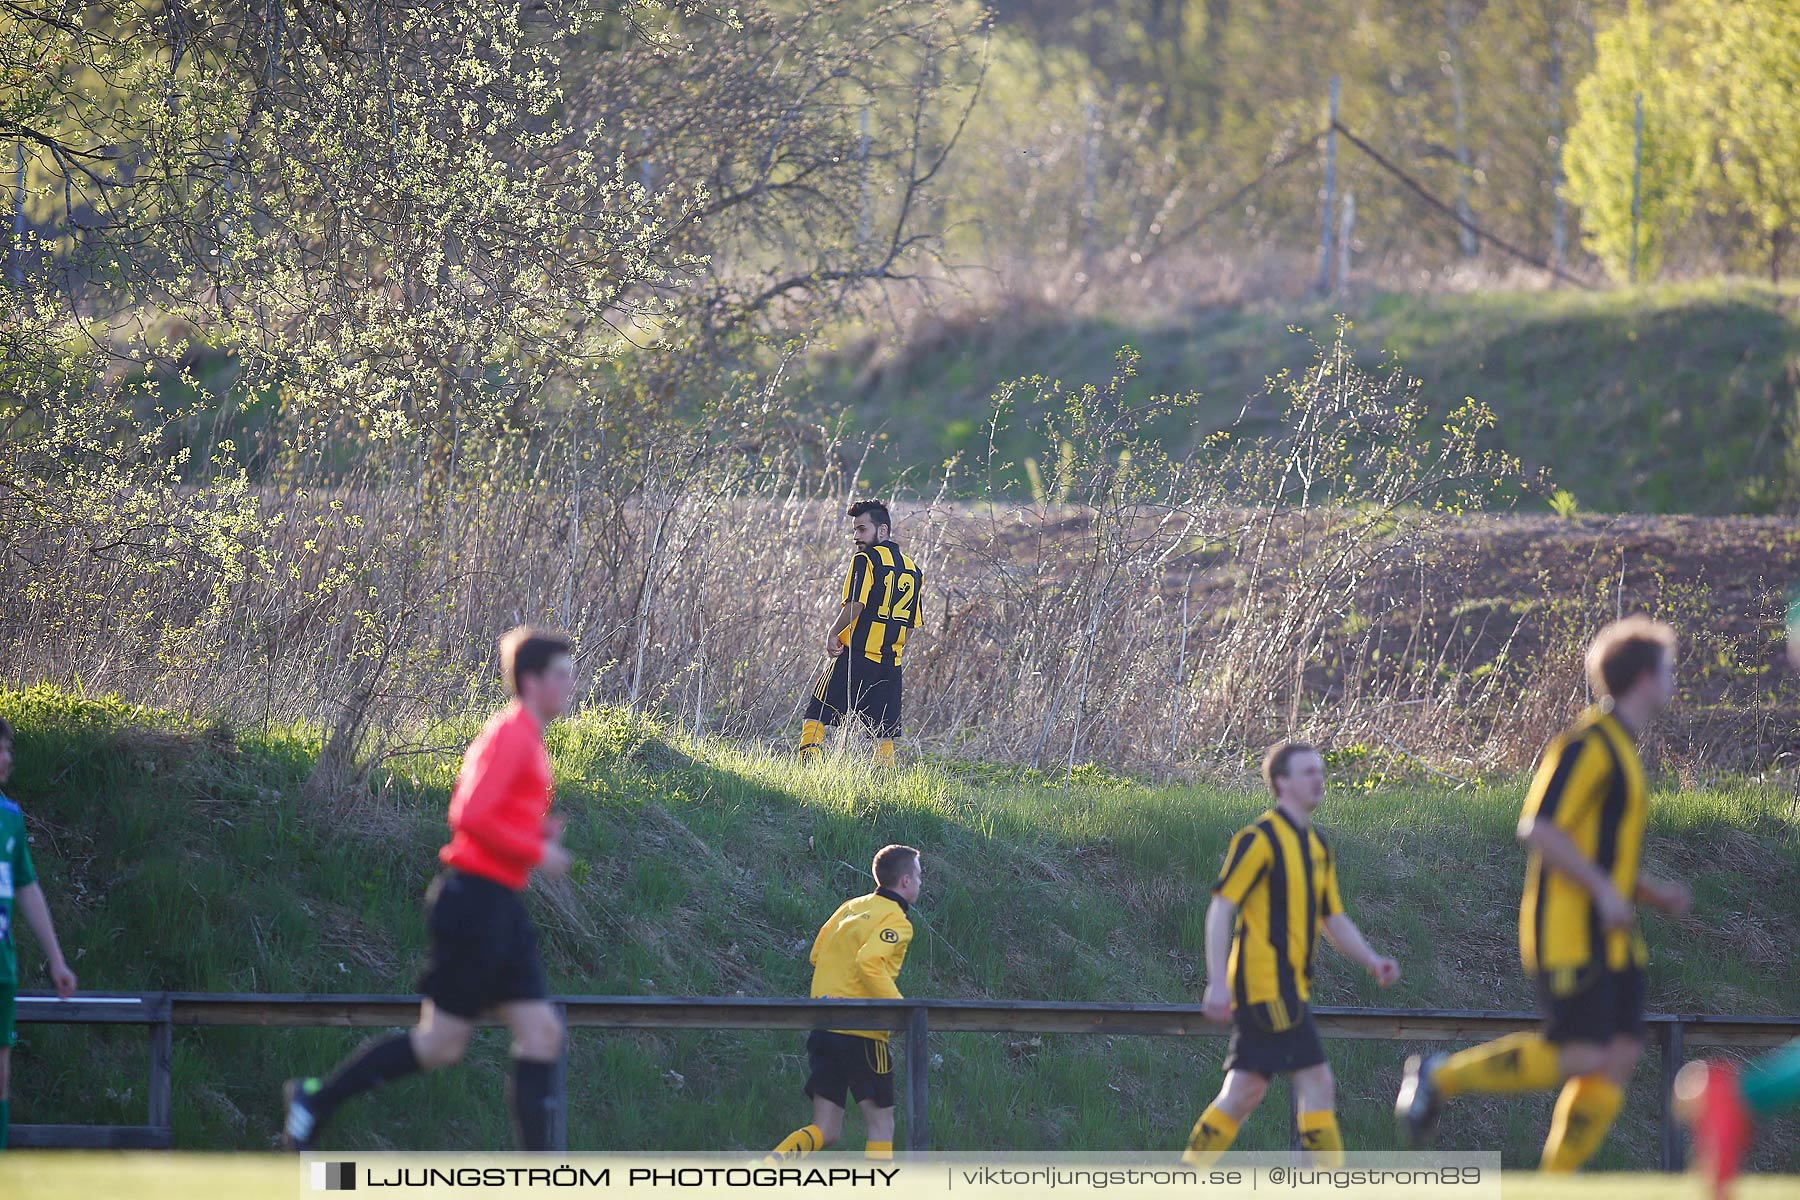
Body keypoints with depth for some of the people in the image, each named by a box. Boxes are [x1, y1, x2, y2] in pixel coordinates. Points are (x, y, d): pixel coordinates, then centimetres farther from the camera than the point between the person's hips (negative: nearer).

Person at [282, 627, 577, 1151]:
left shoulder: (523, 737, 18)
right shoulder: (511, 734, -13)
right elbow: (472, 816, -22)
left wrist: (536, 834, 11)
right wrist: (537, 853, -16)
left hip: (498, 910, 10)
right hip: (475, 902, -10)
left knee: (542, 1034, 2)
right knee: (442, 1043, -5)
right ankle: (317, 1100, 7)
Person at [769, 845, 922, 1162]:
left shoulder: (850, 908, 16)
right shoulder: (896, 921, -8)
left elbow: (817, 955, 19)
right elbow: (868, 962, -25)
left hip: (823, 1028, 7)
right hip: (861, 1034, -7)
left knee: (825, 1131, 7)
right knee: (881, 1124, 5)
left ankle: (772, 1165, -15)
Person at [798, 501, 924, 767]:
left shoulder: (865, 559, -6)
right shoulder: (912, 570, 15)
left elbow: (856, 604, -18)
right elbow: (911, 623, 16)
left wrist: (833, 633, -7)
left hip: (856, 654, -6)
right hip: (891, 663, 6)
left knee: (815, 716, -1)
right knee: (884, 735, 7)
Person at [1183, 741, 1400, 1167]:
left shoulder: (1318, 846, 17)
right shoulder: (1260, 838, -10)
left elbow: (1333, 919, 21)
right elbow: (1221, 908, -14)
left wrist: (1371, 961, 5)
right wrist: (1217, 982, -21)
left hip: (1290, 984, 9)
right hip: (1266, 983, -9)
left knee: (1245, 1092, 9)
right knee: (1316, 1081, -11)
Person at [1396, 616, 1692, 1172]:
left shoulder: (1620, 750, 20)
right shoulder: (1589, 743, -11)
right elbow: (1539, 829, -20)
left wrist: (1656, 894, 16)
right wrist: (1605, 891, -22)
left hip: (1608, 936, 10)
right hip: (1570, 931, -10)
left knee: (1620, 1054, 0)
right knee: (1581, 1055, -15)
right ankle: (1443, 1075, -1)